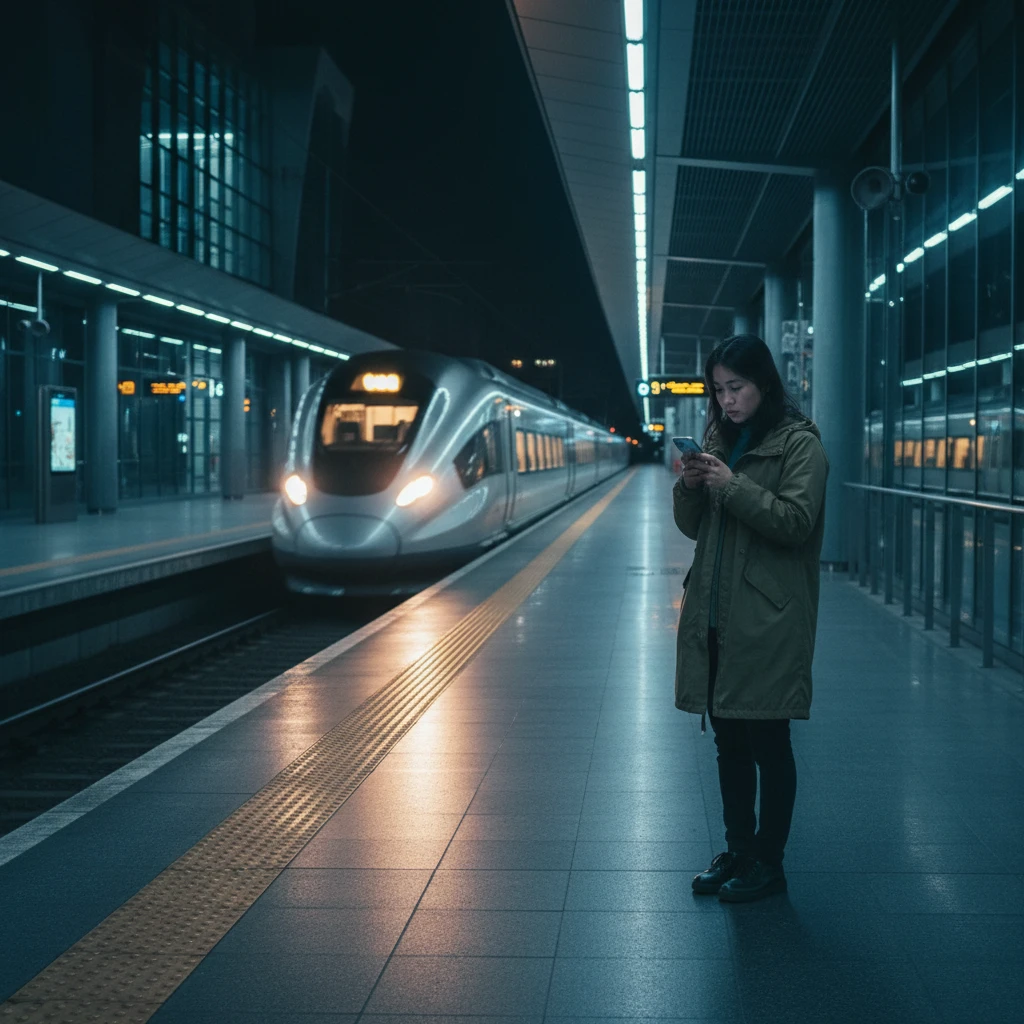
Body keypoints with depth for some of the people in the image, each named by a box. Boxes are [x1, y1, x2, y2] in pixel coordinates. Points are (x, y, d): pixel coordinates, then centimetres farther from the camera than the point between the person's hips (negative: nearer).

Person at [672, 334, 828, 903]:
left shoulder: (800, 444, -6)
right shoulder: (720, 440, 14)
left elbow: (796, 521, -15)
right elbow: (692, 525, 15)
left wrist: (733, 485, -21)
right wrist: (690, 487, -5)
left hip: (768, 621, -7)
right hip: (715, 616, 7)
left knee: (768, 743, 1)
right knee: (728, 740, 13)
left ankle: (768, 862, 12)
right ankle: (738, 850, 25)